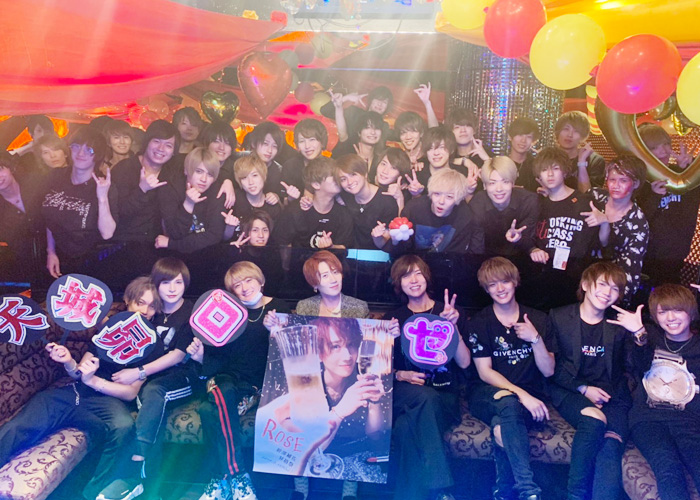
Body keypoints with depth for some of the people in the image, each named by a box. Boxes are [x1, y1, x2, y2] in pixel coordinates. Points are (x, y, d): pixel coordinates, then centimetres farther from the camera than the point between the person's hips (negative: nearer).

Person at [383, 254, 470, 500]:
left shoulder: (450, 313, 11)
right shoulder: (393, 319, 14)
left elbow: (464, 362, 2)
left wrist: (453, 326, -11)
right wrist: (400, 375, -10)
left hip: (444, 398, 0)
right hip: (404, 394, 0)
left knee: (406, 428, -35)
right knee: (427, 396, -38)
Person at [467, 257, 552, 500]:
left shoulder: (538, 319, 7)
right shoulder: (479, 322, 2)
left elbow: (548, 371, 3)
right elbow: (484, 372, -6)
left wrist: (536, 339, -15)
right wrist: (520, 394, -21)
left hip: (530, 398, 1)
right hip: (488, 395, -1)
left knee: (502, 427, -35)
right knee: (508, 403, -38)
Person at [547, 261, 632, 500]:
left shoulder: (620, 326, 11)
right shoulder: (558, 317, 4)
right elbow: (551, 366, 1)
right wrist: (583, 389, -9)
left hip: (611, 395, 2)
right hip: (569, 391, -2)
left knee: (611, 446, -26)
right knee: (594, 418, -32)